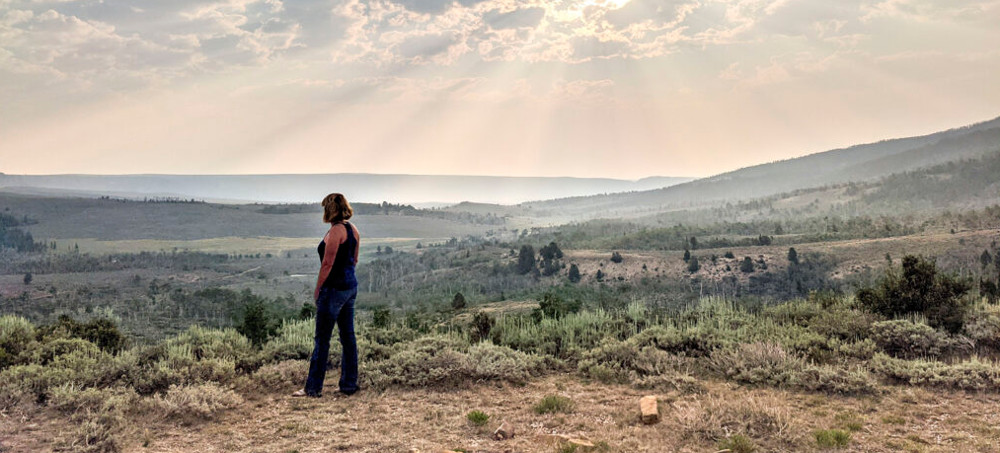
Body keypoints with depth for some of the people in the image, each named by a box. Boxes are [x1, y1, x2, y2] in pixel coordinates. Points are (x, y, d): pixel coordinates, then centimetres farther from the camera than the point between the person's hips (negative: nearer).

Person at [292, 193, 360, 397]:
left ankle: (313, 388, 6)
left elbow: (327, 264, -17)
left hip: (334, 288, -9)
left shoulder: (336, 231, -17)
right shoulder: (353, 229, 9)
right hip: (351, 285, 9)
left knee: (322, 339, -1)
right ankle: (349, 384, 18)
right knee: (348, 336, 12)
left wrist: (317, 289, -10)